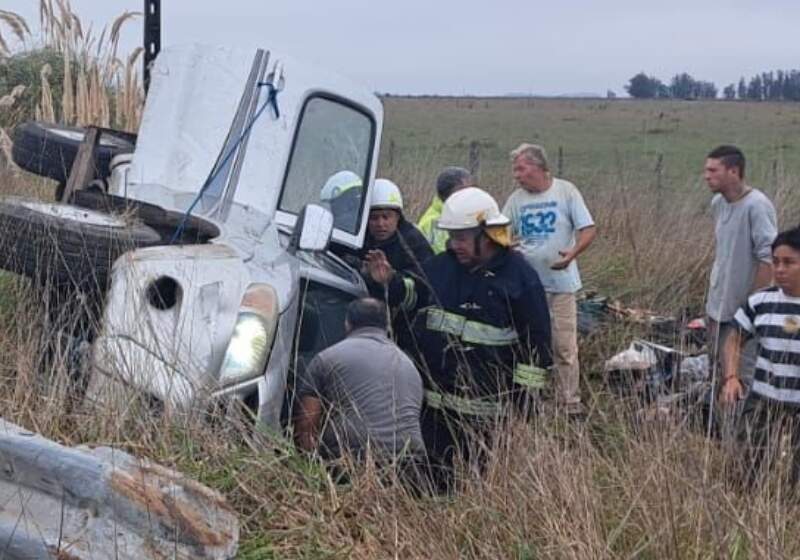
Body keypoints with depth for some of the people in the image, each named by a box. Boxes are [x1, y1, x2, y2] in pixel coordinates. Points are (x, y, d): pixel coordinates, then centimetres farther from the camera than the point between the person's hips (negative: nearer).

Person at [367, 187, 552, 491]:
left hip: (482, 401, -5)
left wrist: (526, 390, -10)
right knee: (433, 469, 15)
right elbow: (415, 296, 22)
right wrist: (390, 282, 3)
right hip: (432, 393, 6)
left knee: (479, 466, 5)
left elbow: (536, 339, -8)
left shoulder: (518, 275, -9)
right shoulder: (441, 265, 6)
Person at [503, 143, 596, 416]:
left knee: (564, 347, -1)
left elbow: (588, 229, -8)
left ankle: (570, 404, 9)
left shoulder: (566, 191, -6)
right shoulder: (516, 199, 3)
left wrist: (572, 253, -26)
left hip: (560, 282, -3)